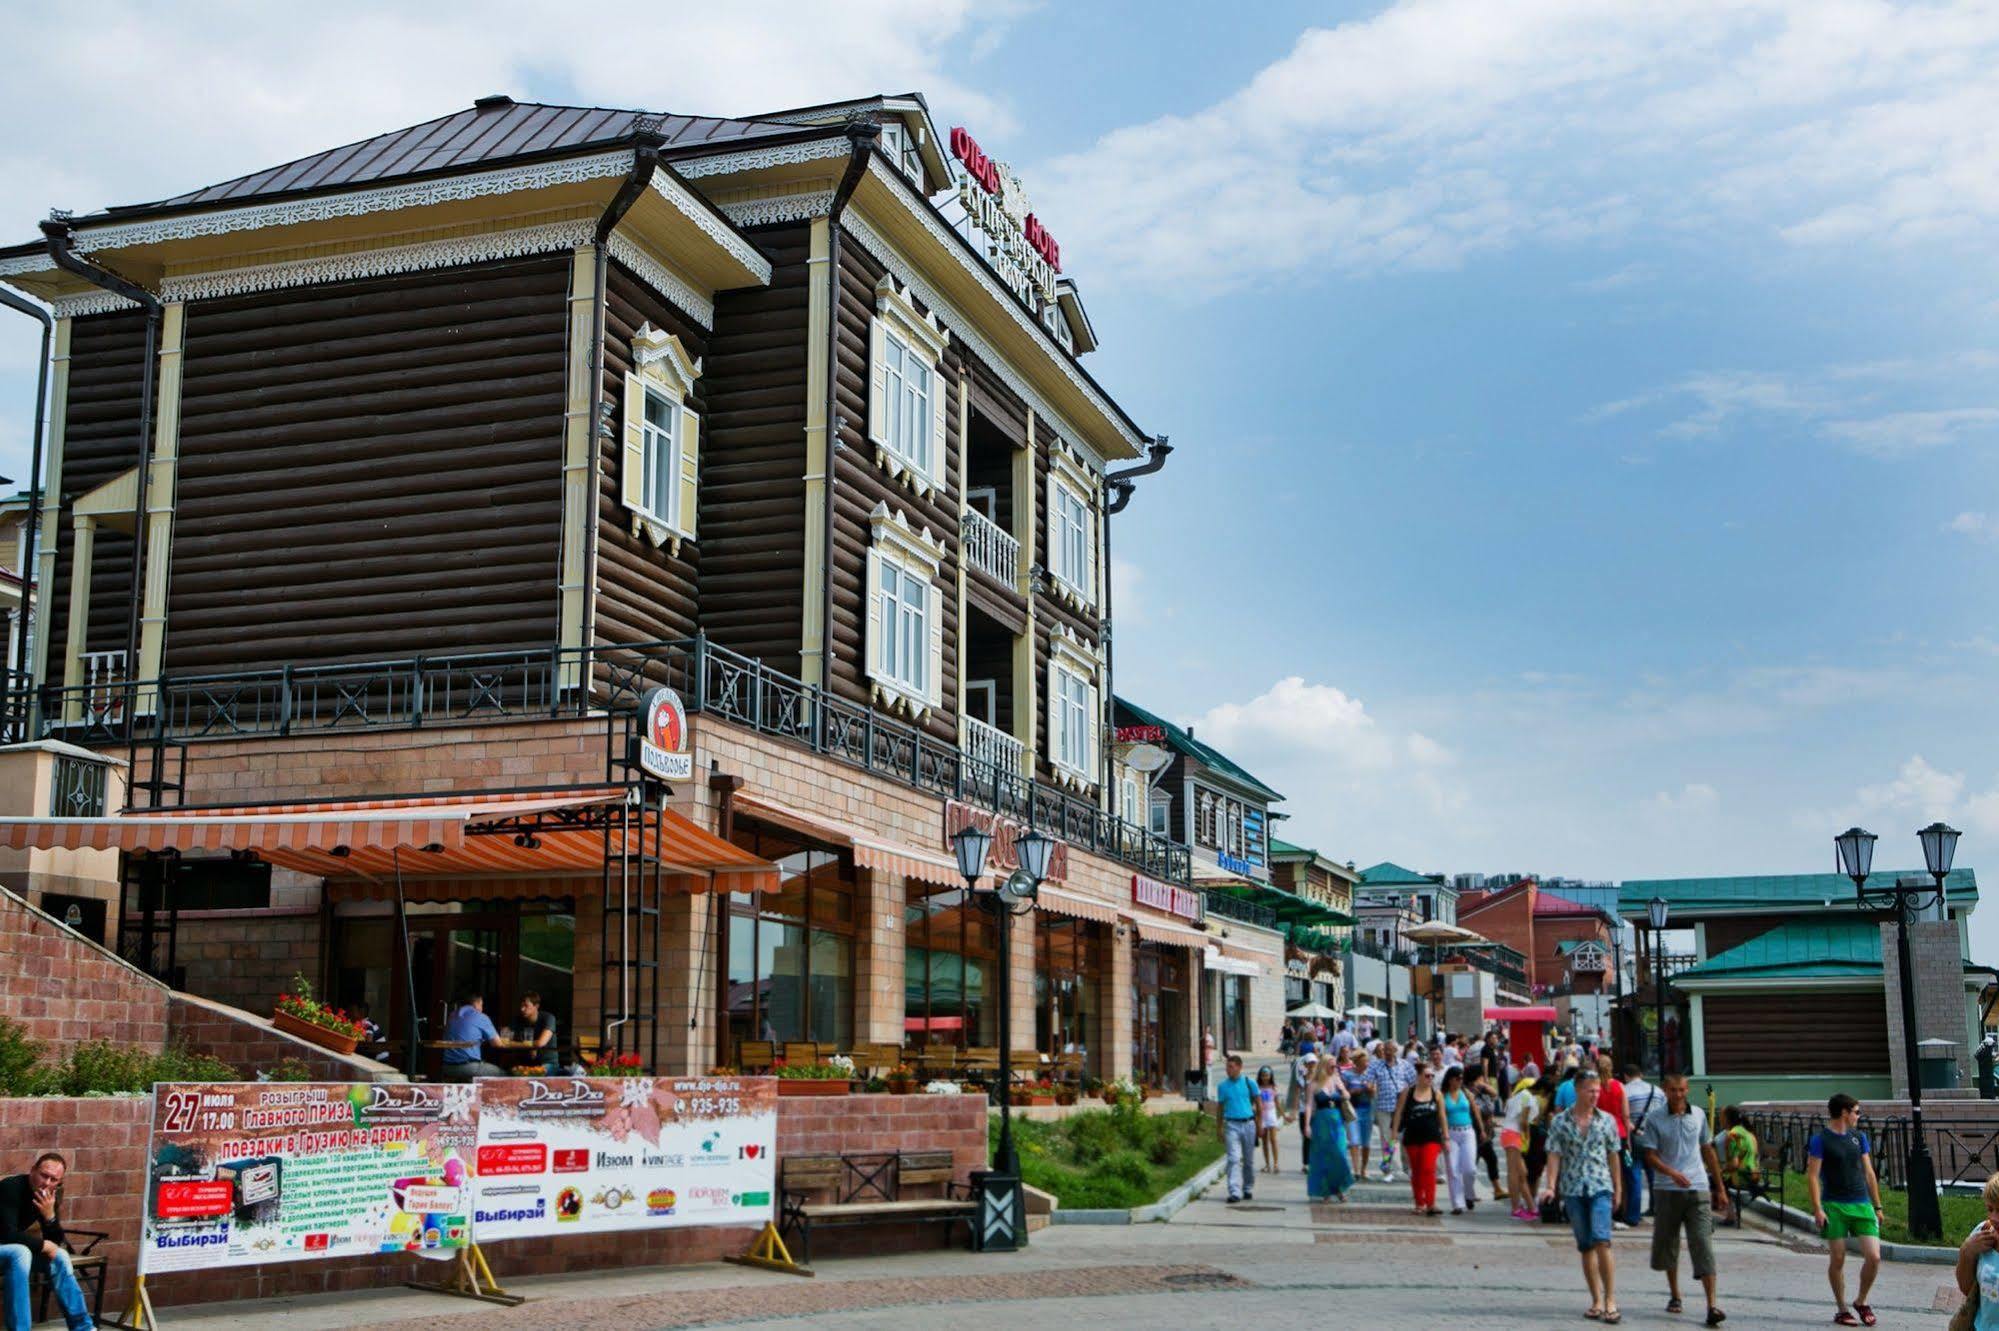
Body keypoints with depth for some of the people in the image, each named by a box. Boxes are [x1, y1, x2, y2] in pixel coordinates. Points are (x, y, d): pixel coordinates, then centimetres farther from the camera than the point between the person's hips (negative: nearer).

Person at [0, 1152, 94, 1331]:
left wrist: (50, 1215, -22)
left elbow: (55, 1242, -4)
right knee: (20, 1253, -33)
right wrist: (42, 1244, -20)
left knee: (59, 1255, -7)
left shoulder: (52, 1195, -3)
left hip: (17, 1249, 8)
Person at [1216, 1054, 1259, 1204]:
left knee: (1249, 1160, 10)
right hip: (1232, 1125, -1)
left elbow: (1258, 1104, 9)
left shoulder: (1249, 1083, 3)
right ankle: (1235, 1192, -17)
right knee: (1234, 1159, -12)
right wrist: (1220, 1129, 6)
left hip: (1248, 1124, 1)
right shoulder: (1222, 1086, 4)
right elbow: (1220, 1108, 9)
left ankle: (1248, 1189, 25)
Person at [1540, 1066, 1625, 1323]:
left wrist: (1618, 1190, 12)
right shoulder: (1560, 1122, 3)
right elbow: (1554, 1156, 0)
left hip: (1600, 1188, -1)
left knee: (1602, 1241, -16)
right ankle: (1597, 1300, 15)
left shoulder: (1606, 1120, 5)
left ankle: (1610, 1300, -12)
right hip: (1573, 1190, 1)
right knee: (1586, 1247, 6)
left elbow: (1614, 1157, 11)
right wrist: (1550, 1186, -10)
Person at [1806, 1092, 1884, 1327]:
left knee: (1873, 1257, -5)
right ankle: (1842, 1310, 15)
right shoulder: (1820, 1140, -4)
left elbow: (1869, 1173, 17)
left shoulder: (1859, 1137, 12)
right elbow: (1812, 1176, -7)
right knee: (1837, 1259, 1)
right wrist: (1817, 1209, -14)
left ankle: (1861, 1302, 16)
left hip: (1862, 1204, 4)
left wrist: (1877, 1206, 15)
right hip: (1834, 1206, -4)